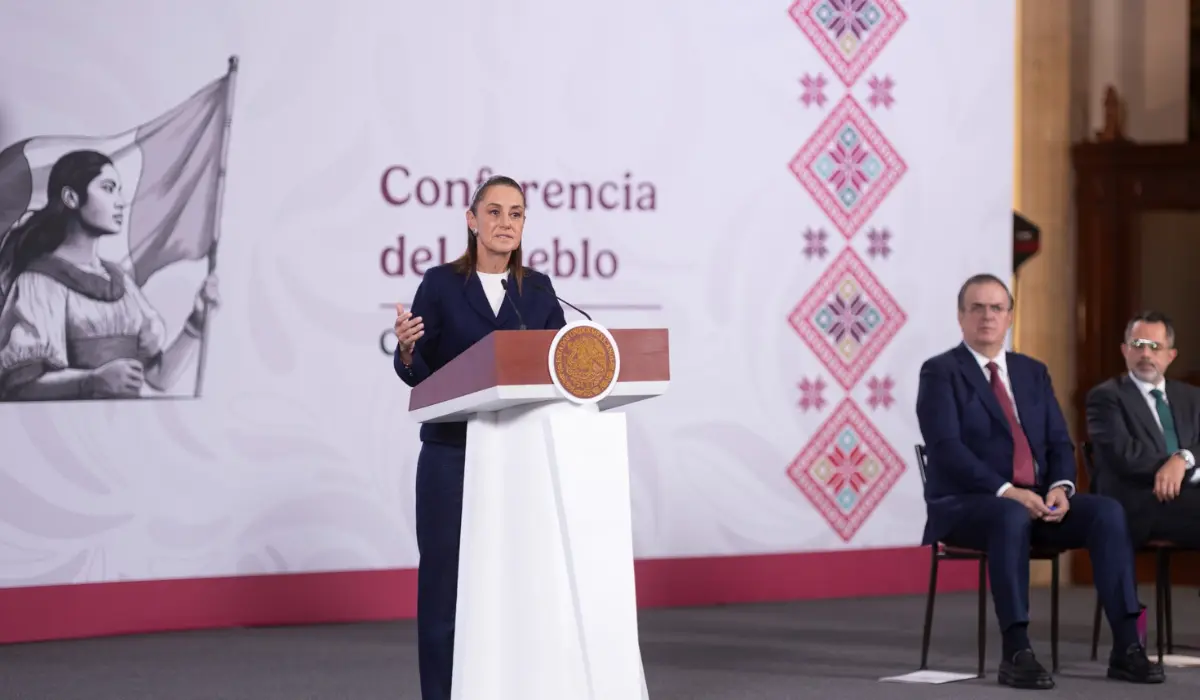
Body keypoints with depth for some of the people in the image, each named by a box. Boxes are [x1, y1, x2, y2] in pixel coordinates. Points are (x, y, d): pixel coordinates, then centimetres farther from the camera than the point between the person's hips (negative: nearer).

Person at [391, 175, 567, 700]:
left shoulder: (538, 290, 9)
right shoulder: (440, 284, 0)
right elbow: (417, 375, -3)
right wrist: (406, 348, -23)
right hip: (451, 454, -2)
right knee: (446, 578, -2)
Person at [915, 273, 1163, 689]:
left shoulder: (1033, 372, 17)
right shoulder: (940, 372, -3)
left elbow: (1059, 443, 11)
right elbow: (947, 450, -16)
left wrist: (1060, 488, -12)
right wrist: (1007, 491, -26)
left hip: (1037, 501, 6)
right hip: (966, 505, -6)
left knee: (1107, 512, -21)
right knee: (1011, 517, -40)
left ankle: (1126, 647, -23)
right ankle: (1017, 654, -38)